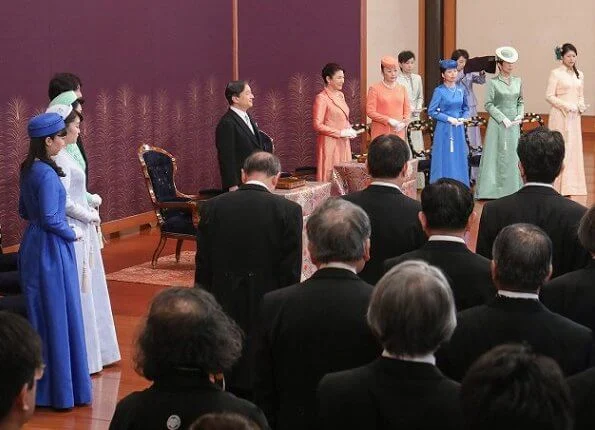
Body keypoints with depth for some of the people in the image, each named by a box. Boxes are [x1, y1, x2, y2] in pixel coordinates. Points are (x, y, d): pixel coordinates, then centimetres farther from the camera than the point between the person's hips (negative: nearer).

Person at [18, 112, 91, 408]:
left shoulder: (29, 169, 8)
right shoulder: (47, 174, -20)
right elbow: (50, 219, -22)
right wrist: (72, 233, -8)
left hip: (34, 245, 9)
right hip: (51, 250, -9)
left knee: (40, 315, 15)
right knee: (58, 316, 0)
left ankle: (41, 384, 24)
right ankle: (61, 388, 7)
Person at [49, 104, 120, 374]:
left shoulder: (67, 155, 12)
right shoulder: (60, 159, -18)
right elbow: (64, 202, -22)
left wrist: (90, 212, 5)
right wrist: (90, 216, -10)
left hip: (82, 234, 10)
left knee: (89, 292, 16)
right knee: (77, 294, -1)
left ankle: (95, 350, 26)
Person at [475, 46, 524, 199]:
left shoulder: (517, 81, 10)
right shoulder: (493, 82, -4)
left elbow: (521, 101, 17)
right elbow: (489, 104, -7)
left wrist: (520, 115, 0)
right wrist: (503, 118, -13)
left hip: (514, 124, 5)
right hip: (498, 124, -5)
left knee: (513, 156, 6)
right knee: (498, 155, -4)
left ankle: (512, 189, 11)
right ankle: (495, 189, 1)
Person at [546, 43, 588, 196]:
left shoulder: (579, 74, 12)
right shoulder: (556, 73, -5)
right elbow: (549, 96, -9)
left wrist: (582, 105, -2)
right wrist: (566, 106, -17)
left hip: (574, 116, 6)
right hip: (560, 116, -6)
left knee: (574, 147, 6)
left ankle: (571, 184, 12)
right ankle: (559, 185, 1)